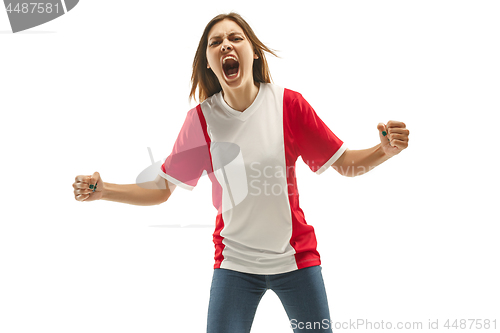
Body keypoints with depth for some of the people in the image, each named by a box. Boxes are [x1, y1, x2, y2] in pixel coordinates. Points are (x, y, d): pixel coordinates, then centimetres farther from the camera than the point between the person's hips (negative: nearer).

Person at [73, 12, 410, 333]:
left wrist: (385, 150, -22)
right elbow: (161, 189, 1)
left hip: (296, 257, 0)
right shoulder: (202, 118, -6)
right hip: (234, 263, 0)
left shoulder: (288, 103, -9)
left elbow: (344, 164, -3)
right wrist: (103, 190, -12)